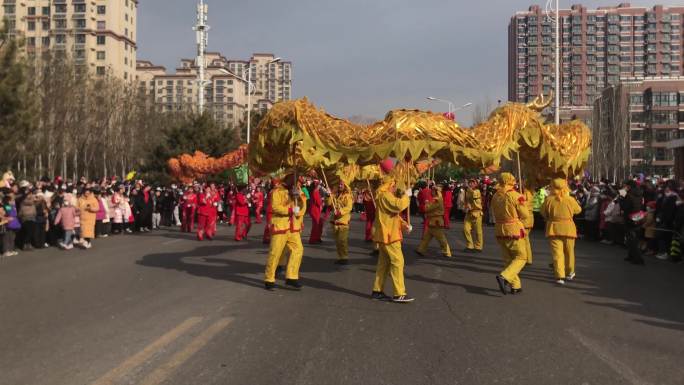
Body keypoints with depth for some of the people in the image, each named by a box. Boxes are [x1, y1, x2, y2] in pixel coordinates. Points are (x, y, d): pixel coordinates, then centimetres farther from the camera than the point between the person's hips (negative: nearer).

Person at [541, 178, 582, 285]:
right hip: (568, 228, 1)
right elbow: (578, 210, 10)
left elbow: (543, 213, 7)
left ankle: (560, 276, -11)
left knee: (557, 252, -1)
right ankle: (569, 273, 32)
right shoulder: (570, 200, -7)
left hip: (553, 228, -1)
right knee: (569, 252, 17)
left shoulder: (548, 199, -7)